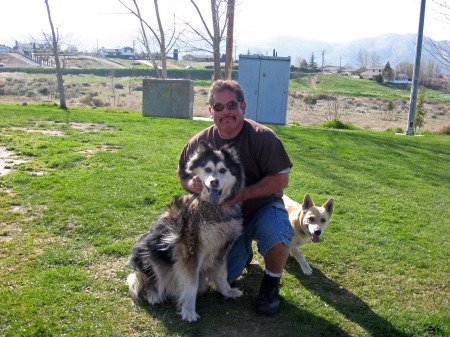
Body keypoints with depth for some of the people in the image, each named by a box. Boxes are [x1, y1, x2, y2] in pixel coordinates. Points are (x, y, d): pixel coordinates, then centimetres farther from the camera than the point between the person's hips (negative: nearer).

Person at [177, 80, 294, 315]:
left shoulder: (263, 137, -17)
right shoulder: (198, 143, -6)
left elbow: (281, 179, -19)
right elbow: (183, 175, 7)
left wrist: (243, 195, -29)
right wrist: (192, 184, -19)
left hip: (263, 207, -3)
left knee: (276, 231, -37)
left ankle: (271, 283, -5)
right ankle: (243, 250, 33)